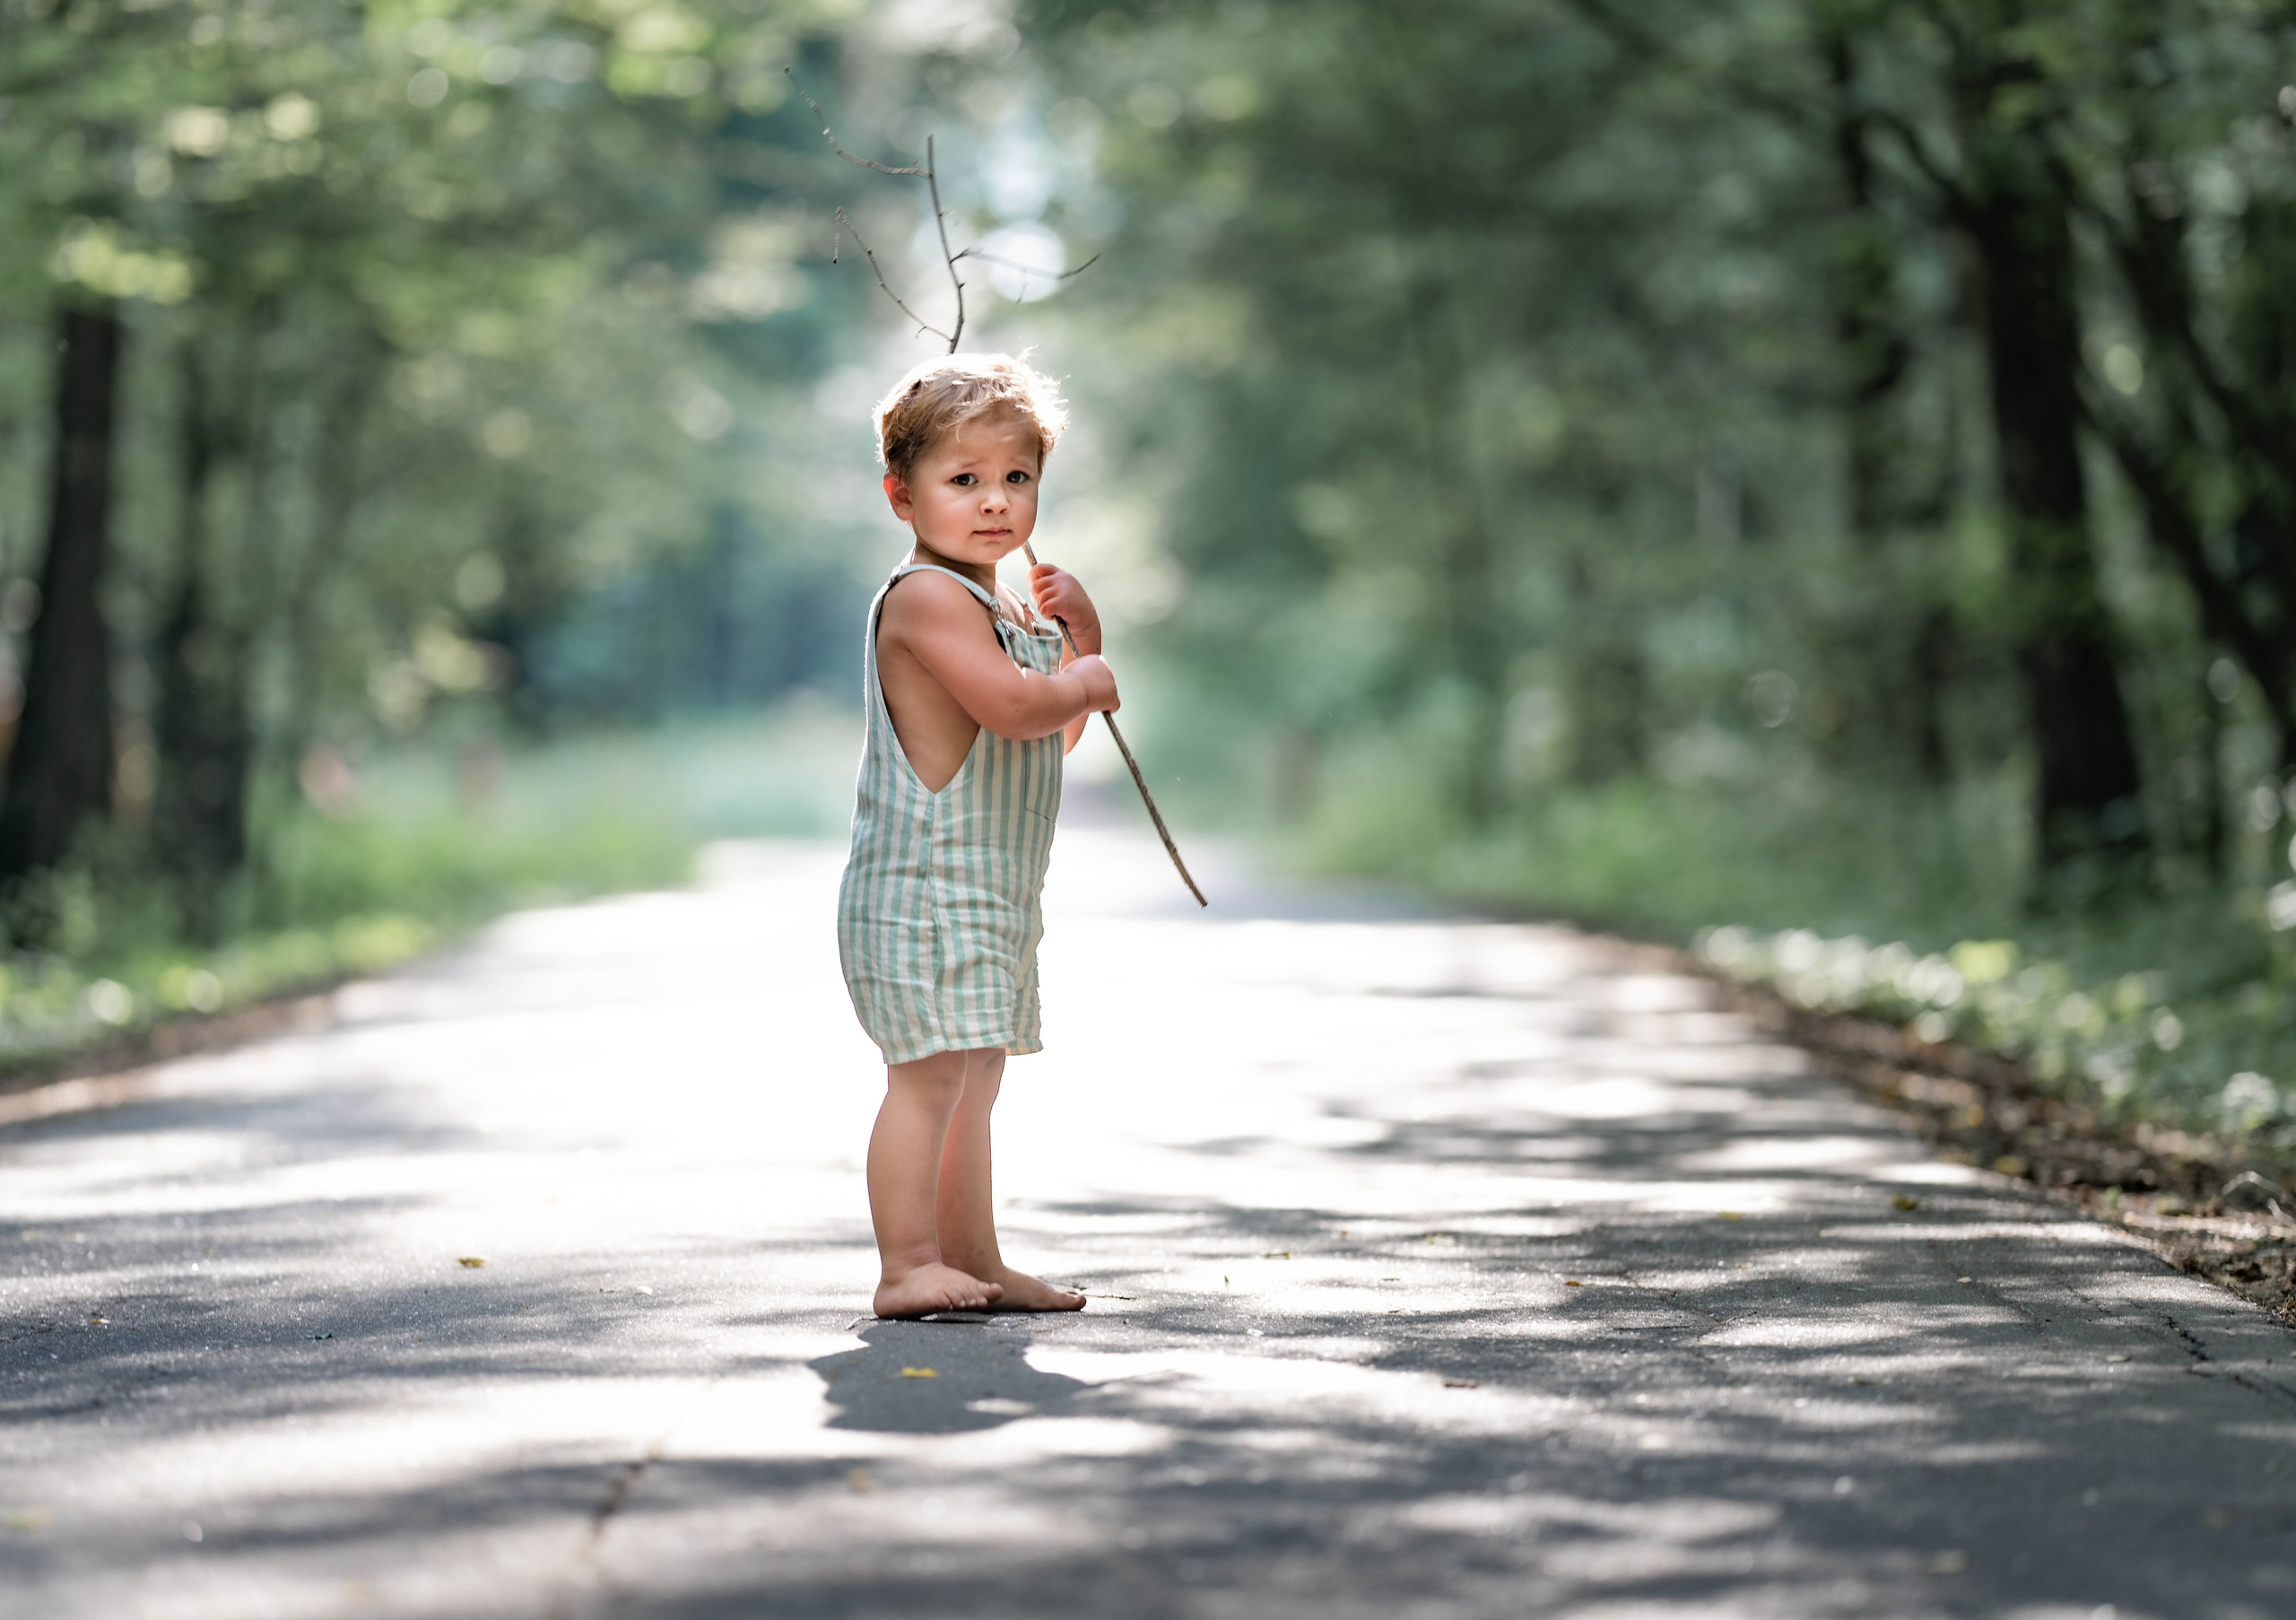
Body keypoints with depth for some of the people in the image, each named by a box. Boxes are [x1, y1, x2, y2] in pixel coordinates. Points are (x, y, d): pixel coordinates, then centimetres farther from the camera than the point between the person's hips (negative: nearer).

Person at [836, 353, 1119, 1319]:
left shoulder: (1001, 610, 19)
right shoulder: (927, 597, -14)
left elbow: (1057, 737, 25)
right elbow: (1013, 705, -26)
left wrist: (1080, 637, 12)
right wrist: (1088, 681, -8)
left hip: (990, 894, 10)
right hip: (926, 885, -10)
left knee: (973, 1081, 13)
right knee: (930, 1073, -14)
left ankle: (972, 1260, 19)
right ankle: (907, 1265, -14)